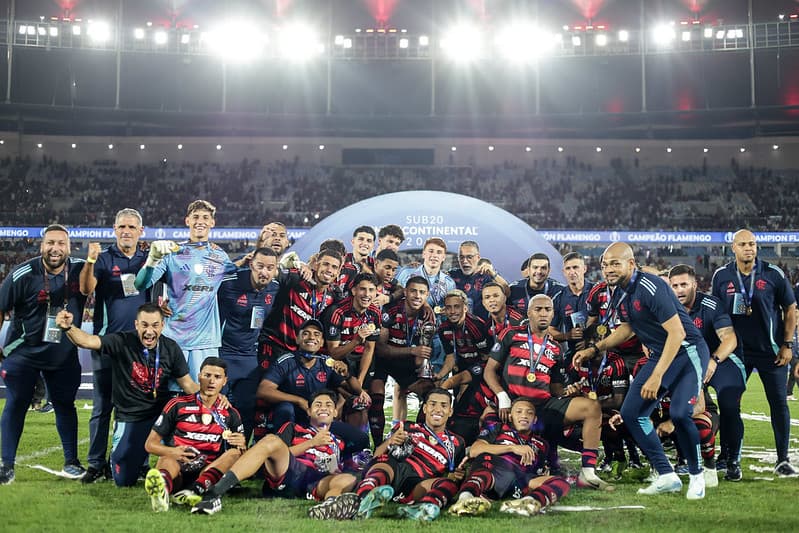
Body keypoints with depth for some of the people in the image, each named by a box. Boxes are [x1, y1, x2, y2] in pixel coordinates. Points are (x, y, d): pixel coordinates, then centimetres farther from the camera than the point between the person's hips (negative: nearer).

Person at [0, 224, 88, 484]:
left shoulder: (80, 269, -7)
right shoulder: (22, 274, -14)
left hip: (64, 353, 2)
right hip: (24, 352, -2)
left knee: (65, 405, 9)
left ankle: (71, 462, 20)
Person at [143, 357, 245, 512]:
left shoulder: (231, 415, 17)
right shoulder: (178, 405, 11)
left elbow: (241, 454, 18)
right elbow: (150, 444, 10)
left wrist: (241, 445, -8)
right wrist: (171, 452, -12)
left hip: (208, 472, 2)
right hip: (177, 471, -2)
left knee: (234, 452, -25)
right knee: (167, 461, -34)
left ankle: (195, 490, -49)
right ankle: (161, 489, -71)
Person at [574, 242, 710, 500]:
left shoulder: (650, 288, -24)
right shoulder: (619, 292, 3)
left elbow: (677, 333, -26)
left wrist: (657, 376, -28)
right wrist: (595, 349, 14)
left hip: (687, 351, -9)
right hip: (660, 354, 9)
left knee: (680, 413, -24)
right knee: (631, 413, 0)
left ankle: (696, 475, 0)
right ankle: (667, 476, 8)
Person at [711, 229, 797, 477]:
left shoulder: (773, 274, -5)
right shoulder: (721, 276, -1)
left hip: (771, 350, -1)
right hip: (736, 350, 1)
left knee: (779, 404, 2)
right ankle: (728, 457, 13)